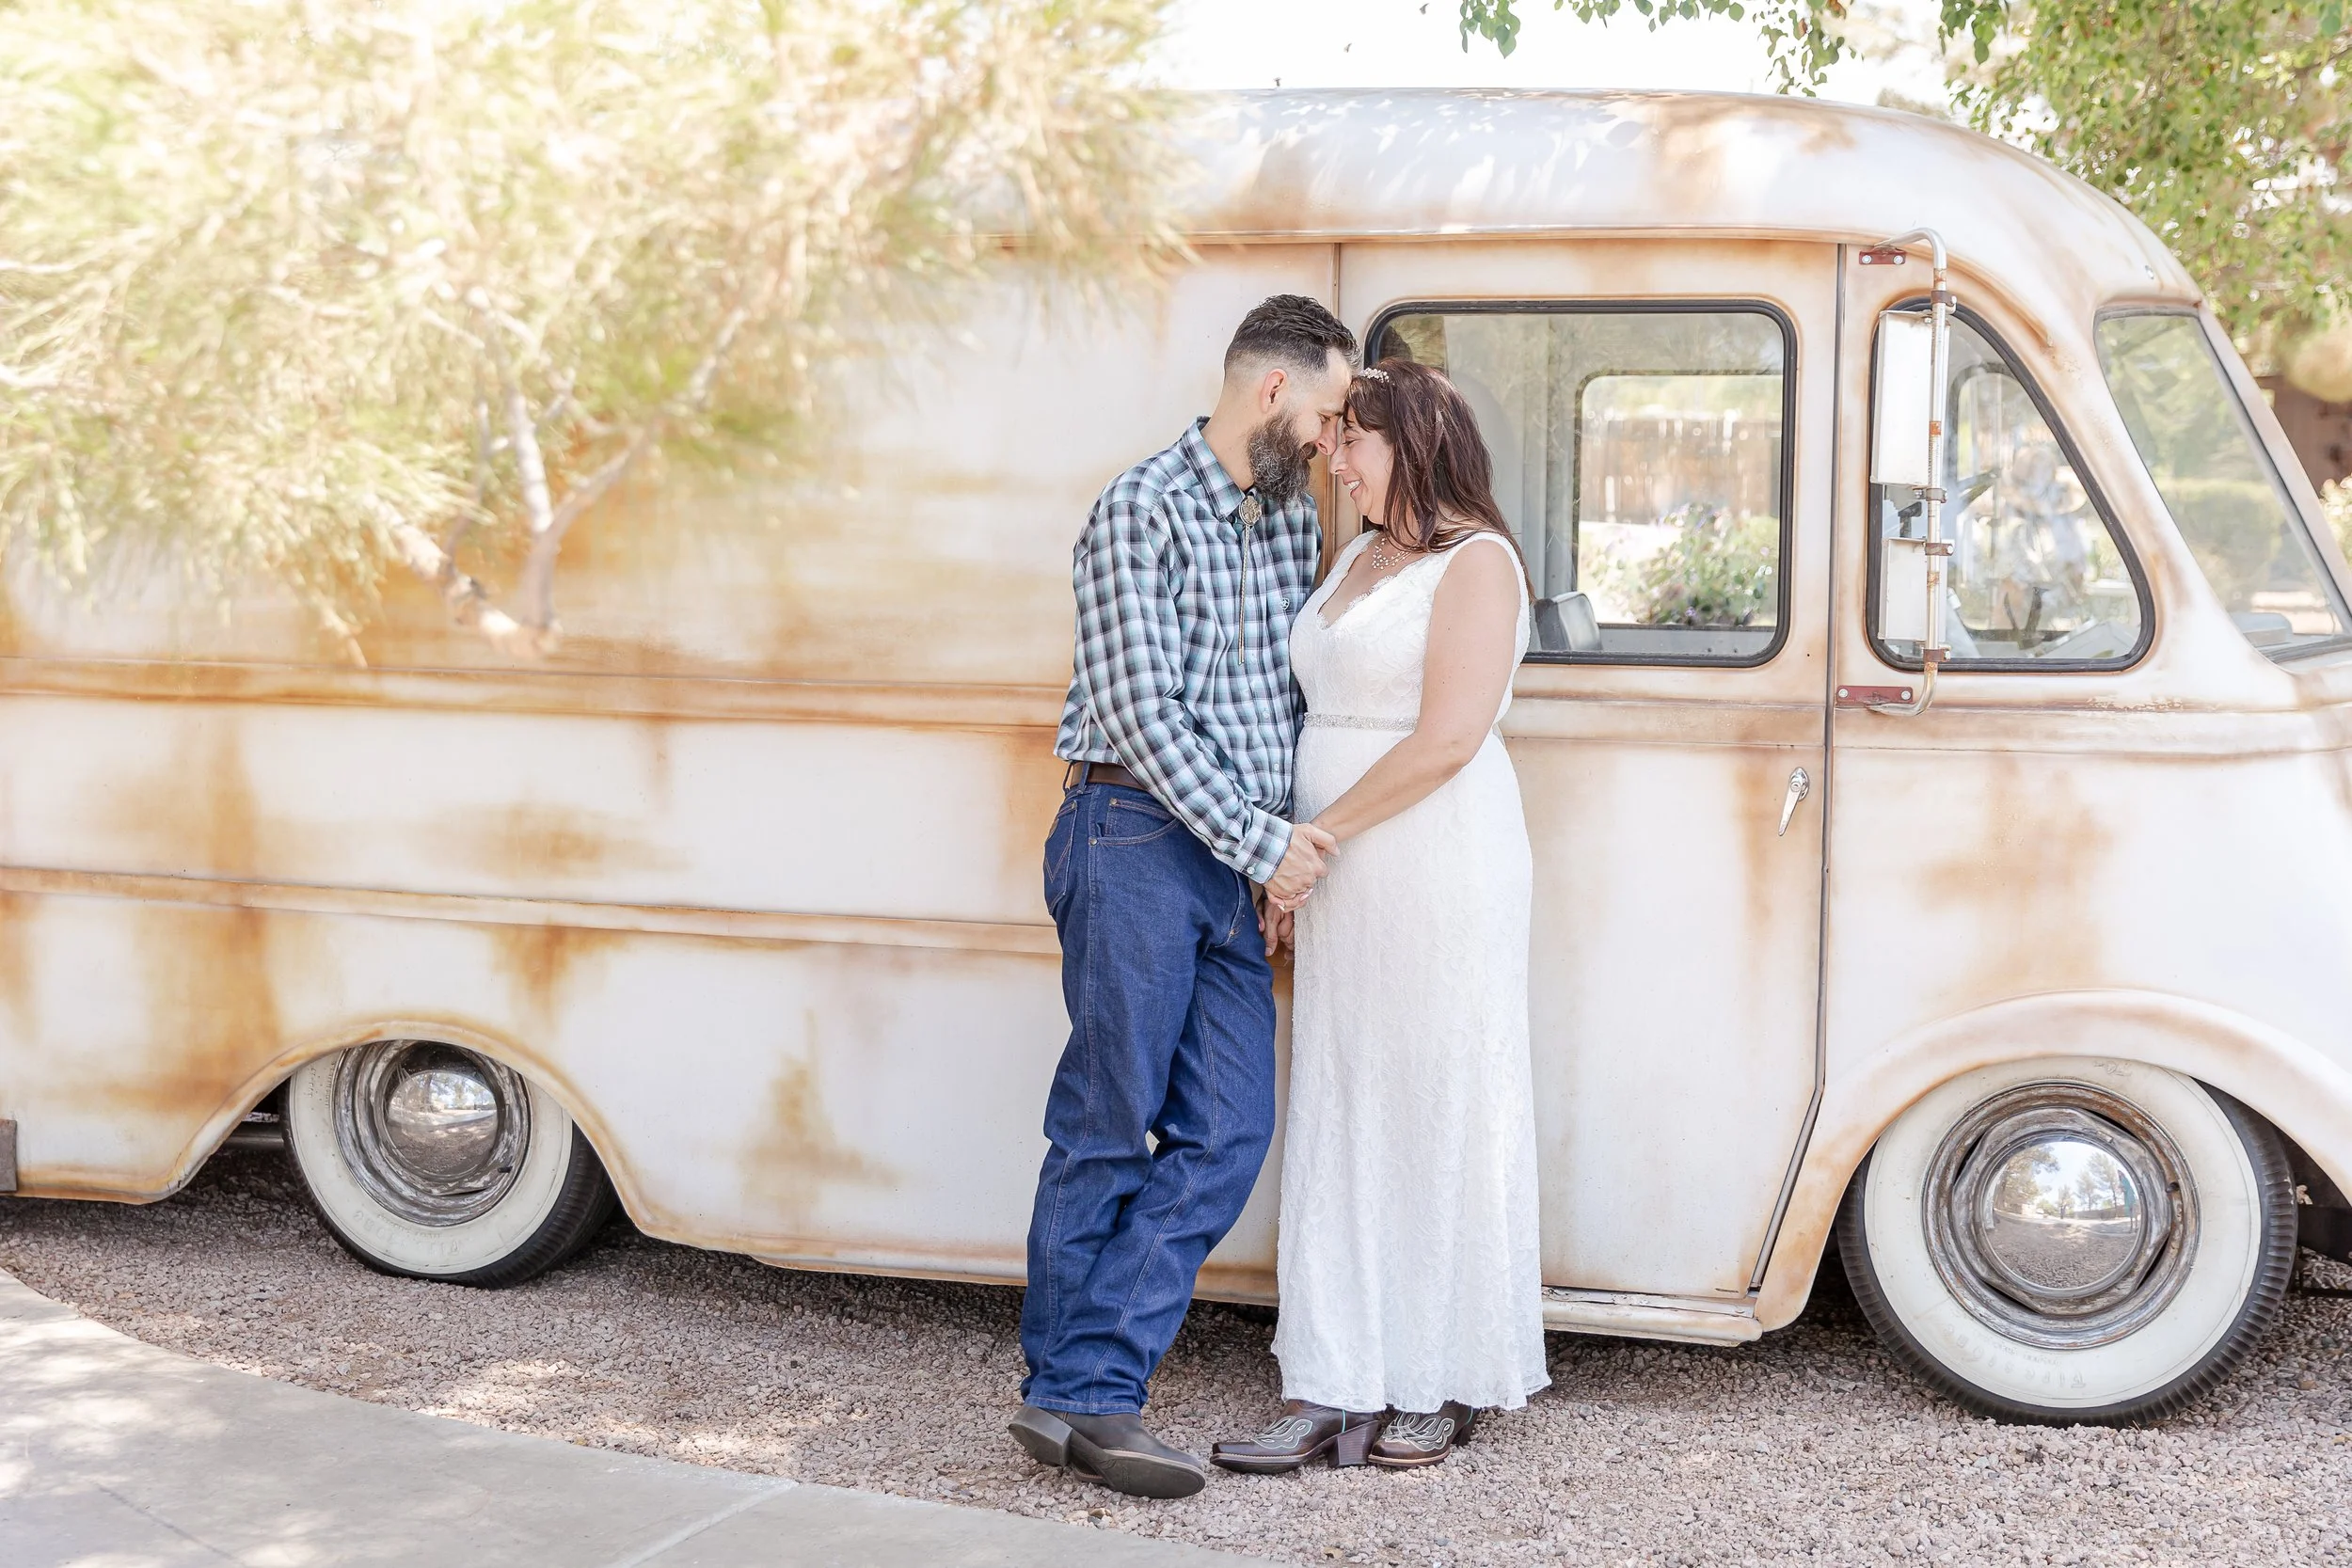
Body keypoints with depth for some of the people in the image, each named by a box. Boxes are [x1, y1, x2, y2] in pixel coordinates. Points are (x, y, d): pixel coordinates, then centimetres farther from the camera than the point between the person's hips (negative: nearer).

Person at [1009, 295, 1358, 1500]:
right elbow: (1139, 711, -14)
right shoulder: (1143, 512, -8)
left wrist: (1286, 837, 8)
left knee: (1227, 1131, 0)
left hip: (1234, 860, 8)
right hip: (1138, 842, -8)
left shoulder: (1292, 518, 16)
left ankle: (1083, 1395, 2)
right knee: (1109, 1126, -3)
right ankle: (1075, 1394, 6)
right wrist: (1262, 842, -14)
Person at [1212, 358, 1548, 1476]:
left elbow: (1446, 740, -17)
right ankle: (1334, 1391, 9)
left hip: (1438, 878, -8)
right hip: (1342, 883, 8)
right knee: (1338, 1122, 6)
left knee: (1440, 1112, 0)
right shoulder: (1359, 557, 17)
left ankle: (1442, 1384, 11)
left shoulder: (1476, 563, -8)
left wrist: (1313, 836, -13)